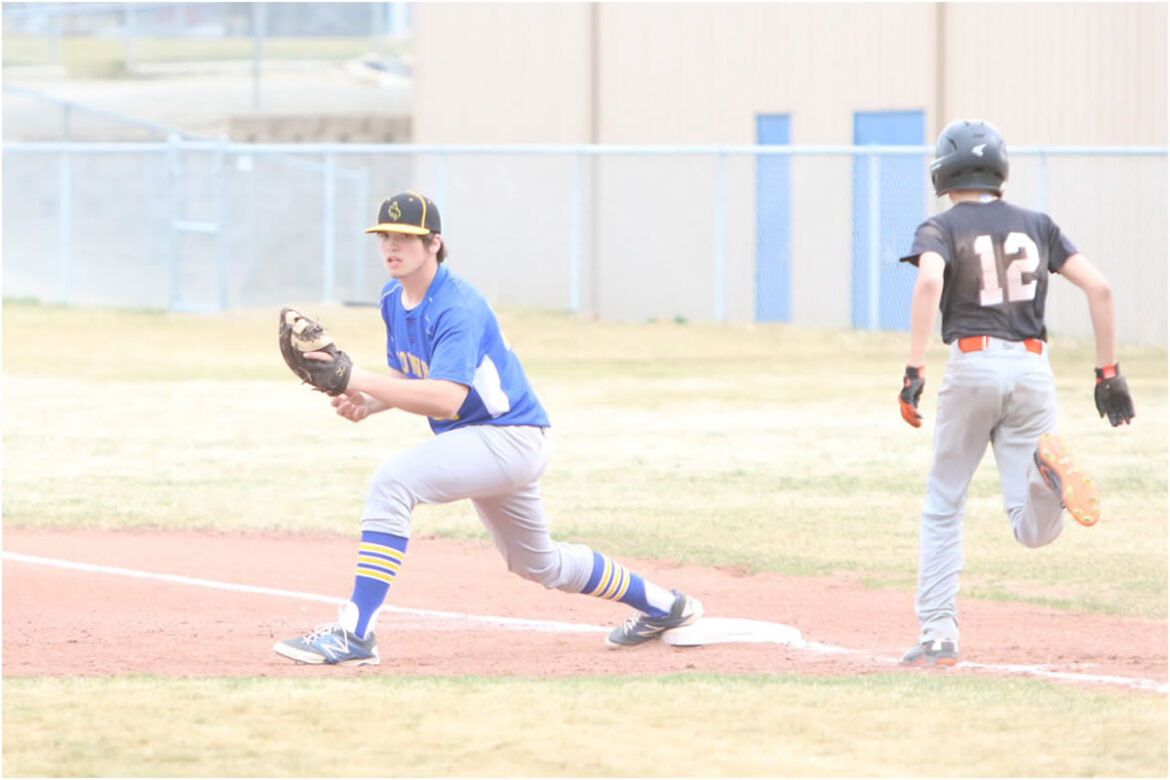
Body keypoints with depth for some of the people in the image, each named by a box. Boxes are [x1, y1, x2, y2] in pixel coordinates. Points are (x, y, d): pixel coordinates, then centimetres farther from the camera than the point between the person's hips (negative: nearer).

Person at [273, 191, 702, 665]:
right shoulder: (393, 300, 3)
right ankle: (661, 605, 45)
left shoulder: (458, 308, -25)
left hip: (510, 438, -10)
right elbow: (406, 375, 15)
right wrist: (368, 404, -7)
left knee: (392, 483, -29)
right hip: (478, 444, 10)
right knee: (539, 564, 25)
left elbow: (446, 398, -37)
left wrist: (358, 380, -40)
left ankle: (354, 635, -32)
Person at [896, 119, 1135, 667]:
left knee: (943, 508, 15)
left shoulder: (942, 228, 3)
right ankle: (1046, 468, -35)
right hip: (1033, 370, 2)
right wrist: (1108, 373, 10)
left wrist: (914, 370, -23)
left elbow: (929, 281, -19)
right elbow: (1099, 287, 6)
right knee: (1034, 532, -1)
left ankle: (938, 636, 9)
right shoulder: (1037, 225, 14)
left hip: (972, 366, -2)